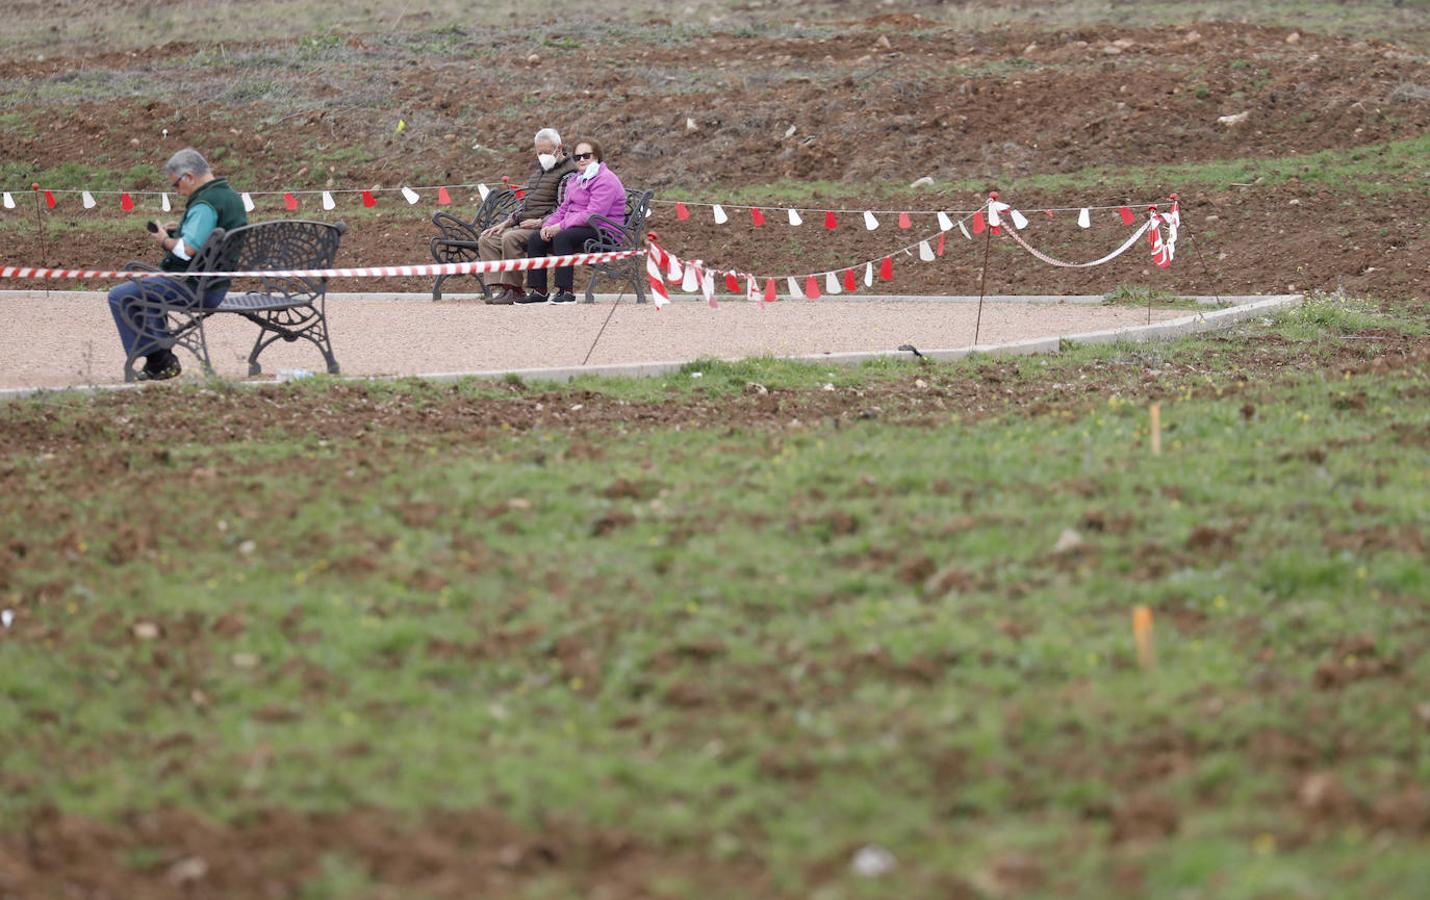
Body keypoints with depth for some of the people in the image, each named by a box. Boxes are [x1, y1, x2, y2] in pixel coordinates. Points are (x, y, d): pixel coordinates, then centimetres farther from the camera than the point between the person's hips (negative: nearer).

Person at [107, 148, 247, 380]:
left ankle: (159, 359, -4)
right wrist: (180, 232, 12)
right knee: (146, 286, 33)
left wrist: (165, 241, -10)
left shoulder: (205, 204, -21)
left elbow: (188, 250, -29)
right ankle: (159, 358, 28)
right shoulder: (231, 196, 11)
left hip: (195, 287, -11)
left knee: (119, 297, -8)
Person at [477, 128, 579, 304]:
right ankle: (499, 289, -17)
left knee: (511, 238, -33)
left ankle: (513, 289, -24)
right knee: (486, 240, -5)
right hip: (523, 225, 9)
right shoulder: (539, 170, 23)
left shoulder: (568, 175, -6)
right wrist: (506, 222, 11)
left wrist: (539, 222, -22)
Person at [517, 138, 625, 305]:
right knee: (535, 240, -3)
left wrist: (560, 226, -21)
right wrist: (548, 225, 1)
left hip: (601, 231, -10)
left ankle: (565, 291, -35)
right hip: (575, 227, 10)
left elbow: (593, 214, -22)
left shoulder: (605, 180, -11)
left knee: (562, 237, -35)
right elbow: (564, 209, 23)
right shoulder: (578, 180, 22)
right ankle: (538, 291, -6)